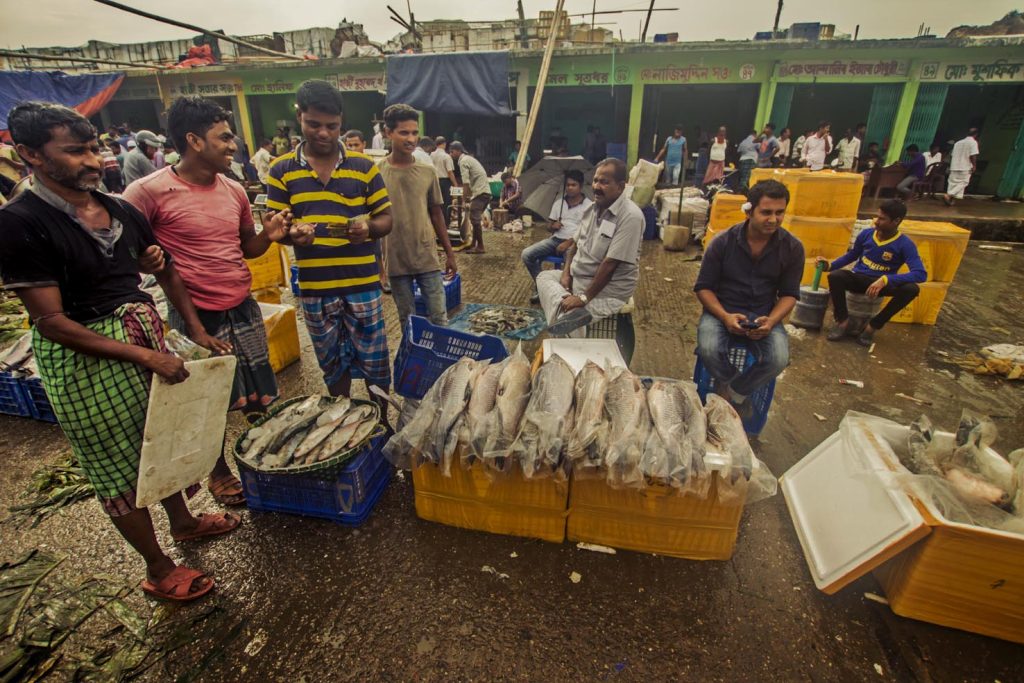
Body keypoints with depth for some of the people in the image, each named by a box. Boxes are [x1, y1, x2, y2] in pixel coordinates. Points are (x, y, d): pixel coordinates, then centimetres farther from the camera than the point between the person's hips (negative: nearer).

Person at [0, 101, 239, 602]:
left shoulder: (120, 210, 2)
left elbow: (167, 271, 13)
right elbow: (51, 321, -19)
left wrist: (196, 331, 5)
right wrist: (147, 356, -22)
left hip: (145, 335, 6)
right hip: (83, 357, -6)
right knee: (116, 464, 11)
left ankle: (183, 520, 46)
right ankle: (159, 569, 29)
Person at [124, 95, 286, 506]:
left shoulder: (234, 190, 4)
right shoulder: (150, 191, -13)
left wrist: (269, 235, -6)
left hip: (244, 309, 5)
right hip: (196, 316, -4)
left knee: (261, 399, 14)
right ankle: (219, 471, 36)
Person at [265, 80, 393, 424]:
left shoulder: (364, 166, 1)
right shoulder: (281, 170, 3)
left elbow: (387, 218, 3)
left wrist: (368, 228, -20)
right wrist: (292, 234, -20)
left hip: (362, 284, -1)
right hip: (314, 288, 1)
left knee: (374, 363, 9)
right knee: (332, 365, 17)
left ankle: (381, 424, 30)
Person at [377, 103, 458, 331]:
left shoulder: (428, 171, 2)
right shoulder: (377, 173, -4)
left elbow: (436, 214, 10)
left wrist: (450, 254, 10)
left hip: (428, 258, 1)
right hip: (396, 261, -1)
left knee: (439, 318, 6)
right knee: (407, 321, 11)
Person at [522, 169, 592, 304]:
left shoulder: (589, 206, 0)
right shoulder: (559, 202, 16)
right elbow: (549, 225, 20)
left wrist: (568, 243, -20)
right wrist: (553, 226, -5)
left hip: (574, 242, -5)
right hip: (555, 239, 5)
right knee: (527, 254, -16)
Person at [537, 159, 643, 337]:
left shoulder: (630, 216, -21)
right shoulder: (592, 208, 6)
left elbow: (610, 264, -24)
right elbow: (575, 244, 15)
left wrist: (584, 298, -24)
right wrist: (566, 274, -2)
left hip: (608, 288, -10)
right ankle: (571, 313, -23)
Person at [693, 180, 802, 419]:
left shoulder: (793, 248, -3)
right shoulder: (723, 242, -9)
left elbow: (789, 294, 4)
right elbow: (703, 287, -4)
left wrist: (771, 321, -18)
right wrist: (725, 316, -22)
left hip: (764, 315, 2)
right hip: (722, 311, -1)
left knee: (778, 359, -27)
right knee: (709, 350, -32)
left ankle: (732, 393, 2)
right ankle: (738, 395, 1)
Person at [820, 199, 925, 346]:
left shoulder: (905, 244, -13)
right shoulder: (866, 234, -3)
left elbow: (921, 274, -24)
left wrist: (885, 279, -38)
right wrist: (830, 265, 0)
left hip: (882, 284, -1)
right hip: (858, 279, 1)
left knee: (912, 288, -32)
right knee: (835, 275, -32)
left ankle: (873, 326, -13)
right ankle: (842, 320, -12)